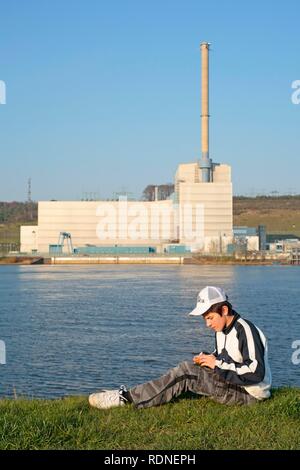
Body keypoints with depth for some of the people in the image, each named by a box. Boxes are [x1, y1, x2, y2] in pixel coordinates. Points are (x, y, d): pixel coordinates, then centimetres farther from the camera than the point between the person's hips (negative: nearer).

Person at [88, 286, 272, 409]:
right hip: (231, 383, 10)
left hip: (250, 393, -10)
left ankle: (128, 397, -18)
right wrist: (209, 359, 0)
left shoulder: (246, 331, -19)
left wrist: (218, 364, -22)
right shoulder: (222, 330, 10)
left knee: (185, 371, -19)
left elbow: (256, 373, -26)